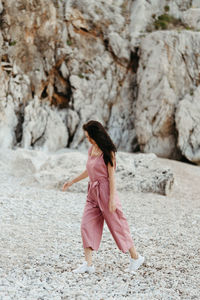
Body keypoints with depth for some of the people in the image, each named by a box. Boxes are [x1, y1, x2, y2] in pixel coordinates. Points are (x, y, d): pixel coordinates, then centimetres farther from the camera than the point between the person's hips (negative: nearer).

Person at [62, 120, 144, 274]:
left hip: (105, 191, -7)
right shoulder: (91, 149, 10)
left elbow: (111, 176, -14)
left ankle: (136, 257, 18)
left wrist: (112, 199, -17)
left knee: (117, 225, 2)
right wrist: (72, 182, 27)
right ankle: (88, 264, 1)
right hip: (93, 192, 7)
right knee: (86, 225, -1)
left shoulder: (107, 152, -11)